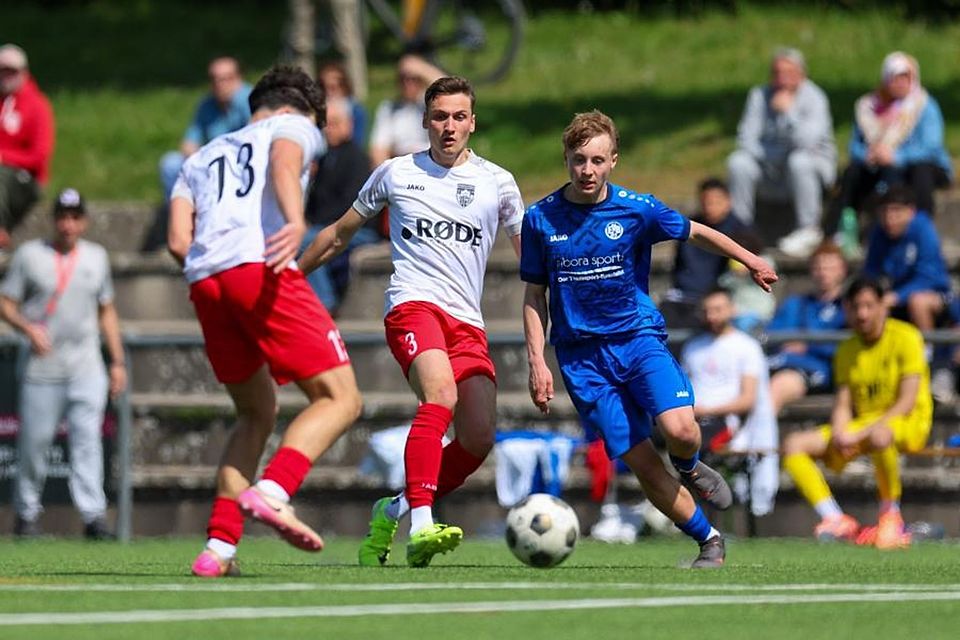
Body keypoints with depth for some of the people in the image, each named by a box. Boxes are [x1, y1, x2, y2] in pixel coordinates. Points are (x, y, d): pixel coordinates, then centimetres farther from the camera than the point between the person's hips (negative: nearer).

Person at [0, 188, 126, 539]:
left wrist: (117, 361, 14)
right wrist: (28, 327, -16)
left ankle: (94, 516, -16)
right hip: (42, 369, -2)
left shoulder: (96, 257, 13)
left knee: (87, 440, -10)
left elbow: (107, 310, 19)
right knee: (33, 443, 1)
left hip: (86, 369, 2)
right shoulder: (29, 254, 3)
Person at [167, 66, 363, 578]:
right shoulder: (294, 127, 20)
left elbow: (179, 242, 17)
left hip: (203, 281, 6)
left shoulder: (200, 158, 34)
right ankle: (271, 492, -27)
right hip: (260, 268, -6)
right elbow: (284, 164, -7)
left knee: (256, 414, 19)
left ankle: (219, 545, 5)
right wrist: (296, 222, -25)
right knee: (340, 399, -3)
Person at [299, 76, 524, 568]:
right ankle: (420, 527, -41)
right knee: (441, 394, -32)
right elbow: (339, 234, 22)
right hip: (413, 305, -3)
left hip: (468, 323, 3)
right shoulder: (396, 174, 9)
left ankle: (394, 512, 10)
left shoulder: (497, 184, 11)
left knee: (479, 437, -13)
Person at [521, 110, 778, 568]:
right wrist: (537, 362, -2)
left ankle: (689, 468, 12)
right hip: (581, 354, 1)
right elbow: (534, 294, 6)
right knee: (639, 461, -7)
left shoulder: (636, 209, -5)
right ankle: (709, 541, 9)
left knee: (679, 429, -25)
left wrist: (751, 261, 20)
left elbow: (696, 233, 12)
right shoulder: (540, 219, -3)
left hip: (637, 336, -1)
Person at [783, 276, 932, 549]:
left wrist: (860, 435, -23)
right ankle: (837, 520, -21)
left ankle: (891, 514, -21)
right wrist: (838, 434, -18)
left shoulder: (905, 337, -10)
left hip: (909, 424, -6)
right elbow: (843, 404, 6)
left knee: (879, 435, -43)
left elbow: (907, 402, -17)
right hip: (861, 424, 6)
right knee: (794, 445, -12)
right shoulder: (847, 350, 8)